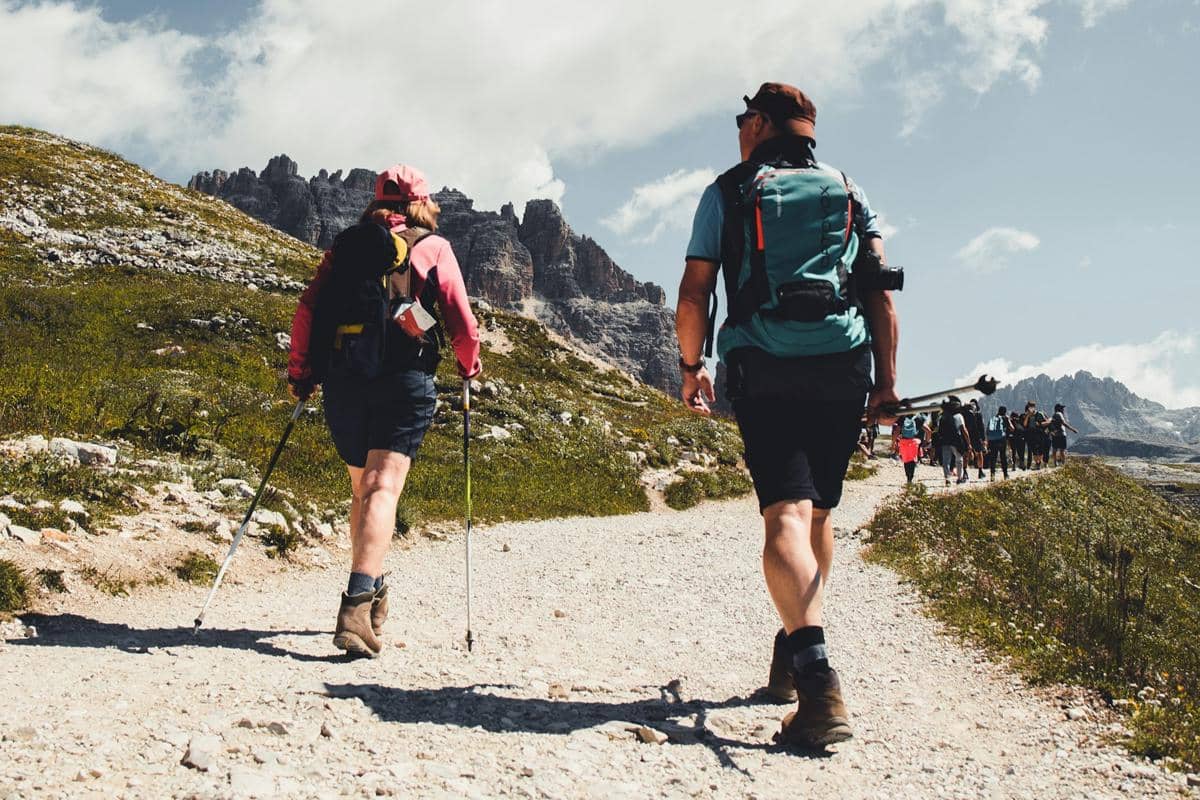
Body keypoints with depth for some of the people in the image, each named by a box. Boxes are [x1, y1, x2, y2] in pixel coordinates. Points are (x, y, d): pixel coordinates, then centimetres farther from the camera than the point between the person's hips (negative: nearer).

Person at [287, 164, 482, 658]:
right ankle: (358, 606, -27)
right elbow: (462, 323, 2)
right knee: (383, 488, -11)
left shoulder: (346, 244, 16)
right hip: (404, 381, -3)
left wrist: (300, 372, 13)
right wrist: (469, 366, 19)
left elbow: (308, 309, 7)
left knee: (362, 487, 20)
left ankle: (370, 589, 31)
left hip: (343, 380, 4)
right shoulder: (433, 247, 8)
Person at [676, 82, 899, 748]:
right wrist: (886, 380, 10)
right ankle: (793, 659, 30)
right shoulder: (848, 192, 17)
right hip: (844, 370, 4)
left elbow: (694, 292, 4)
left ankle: (817, 678, -32)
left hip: (765, 373, -3)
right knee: (818, 513, 17)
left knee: (787, 515, -13)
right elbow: (881, 292, 9)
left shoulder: (727, 192, 10)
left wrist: (691, 366, 17)